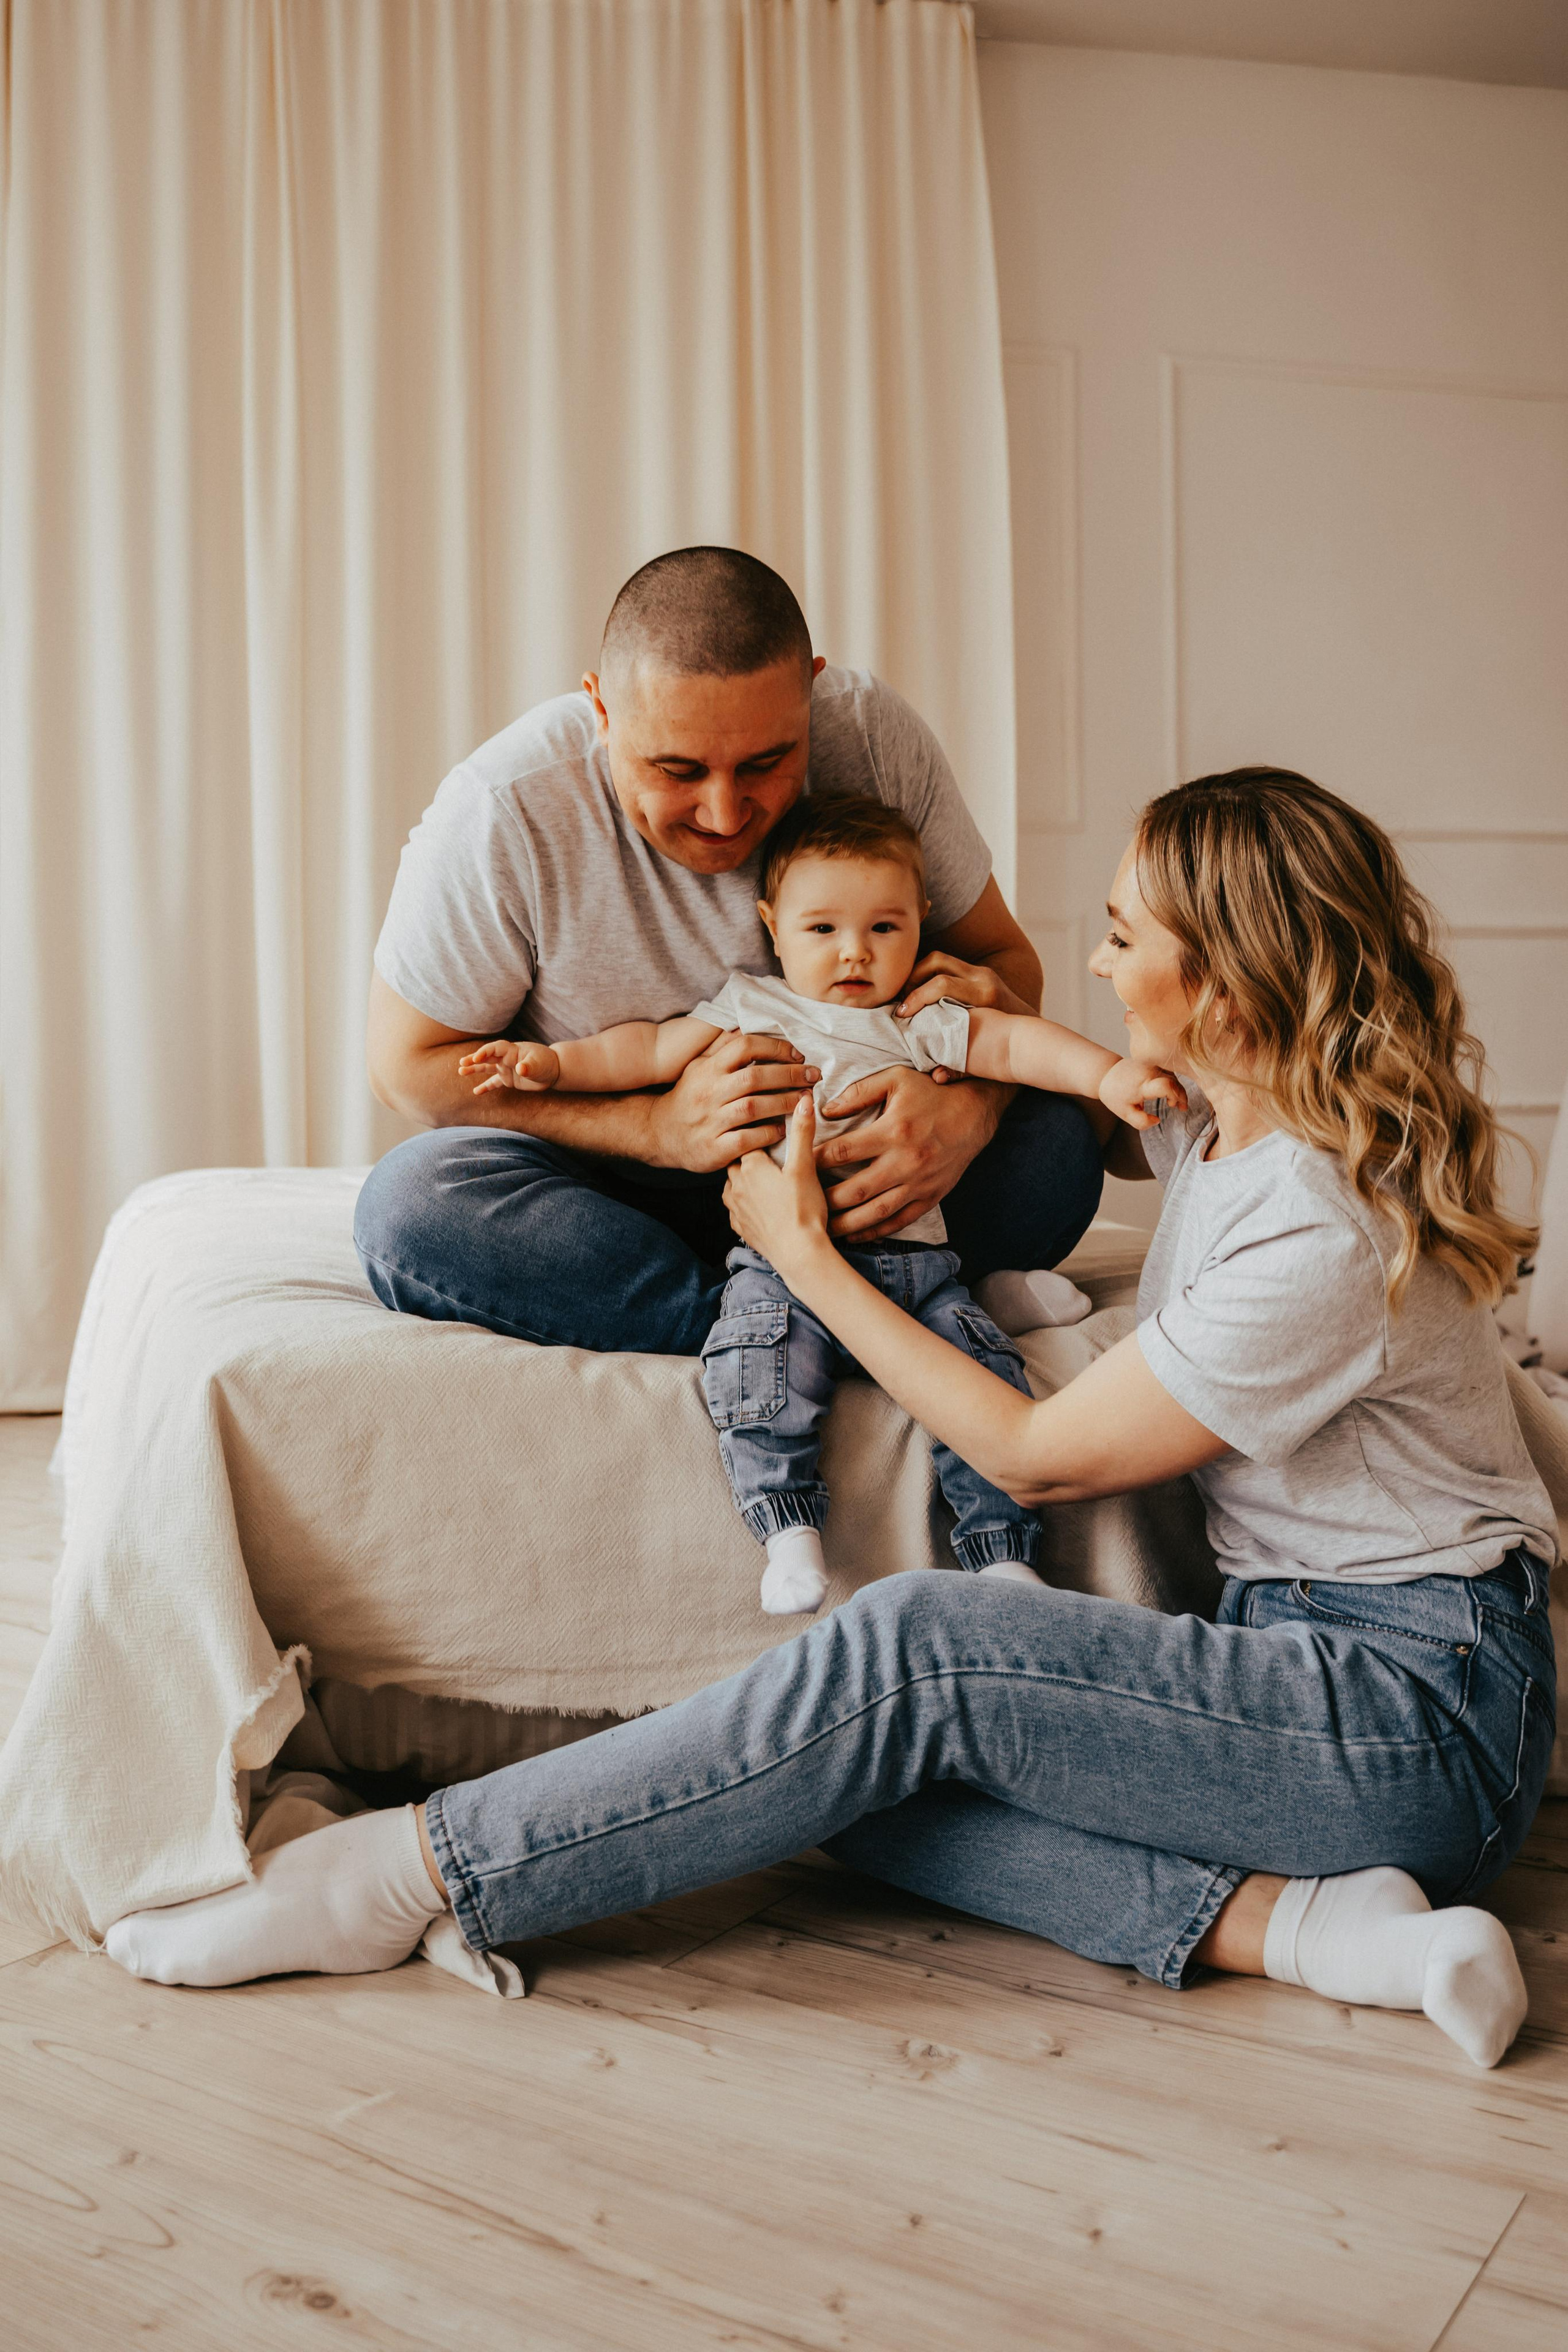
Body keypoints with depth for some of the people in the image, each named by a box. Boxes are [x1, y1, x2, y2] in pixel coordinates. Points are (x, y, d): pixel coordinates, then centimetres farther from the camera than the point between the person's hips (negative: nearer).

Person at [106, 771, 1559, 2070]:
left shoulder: (1326, 1235, -23)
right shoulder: (1227, 1125, 4)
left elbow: (1034, 1457, -16)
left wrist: (803, 1255, -11)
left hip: (1423, 1708, -8)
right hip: (1297, 1655, 8)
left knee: (918, 1646, -27)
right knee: (861, 1778, -11)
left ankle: (415, 1874, -21)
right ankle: (1296, 1923, -19)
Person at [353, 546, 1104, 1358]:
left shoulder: (875, 736, -16)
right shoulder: (503, 812, -23)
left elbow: (999, 956, -6)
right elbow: (410, 1062, -14)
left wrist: (972, 1105, -30)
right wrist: (661, 1127, -27)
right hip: (613, 1188, -1)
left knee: (1055, 1143, -21)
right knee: (409, 1204, -31)